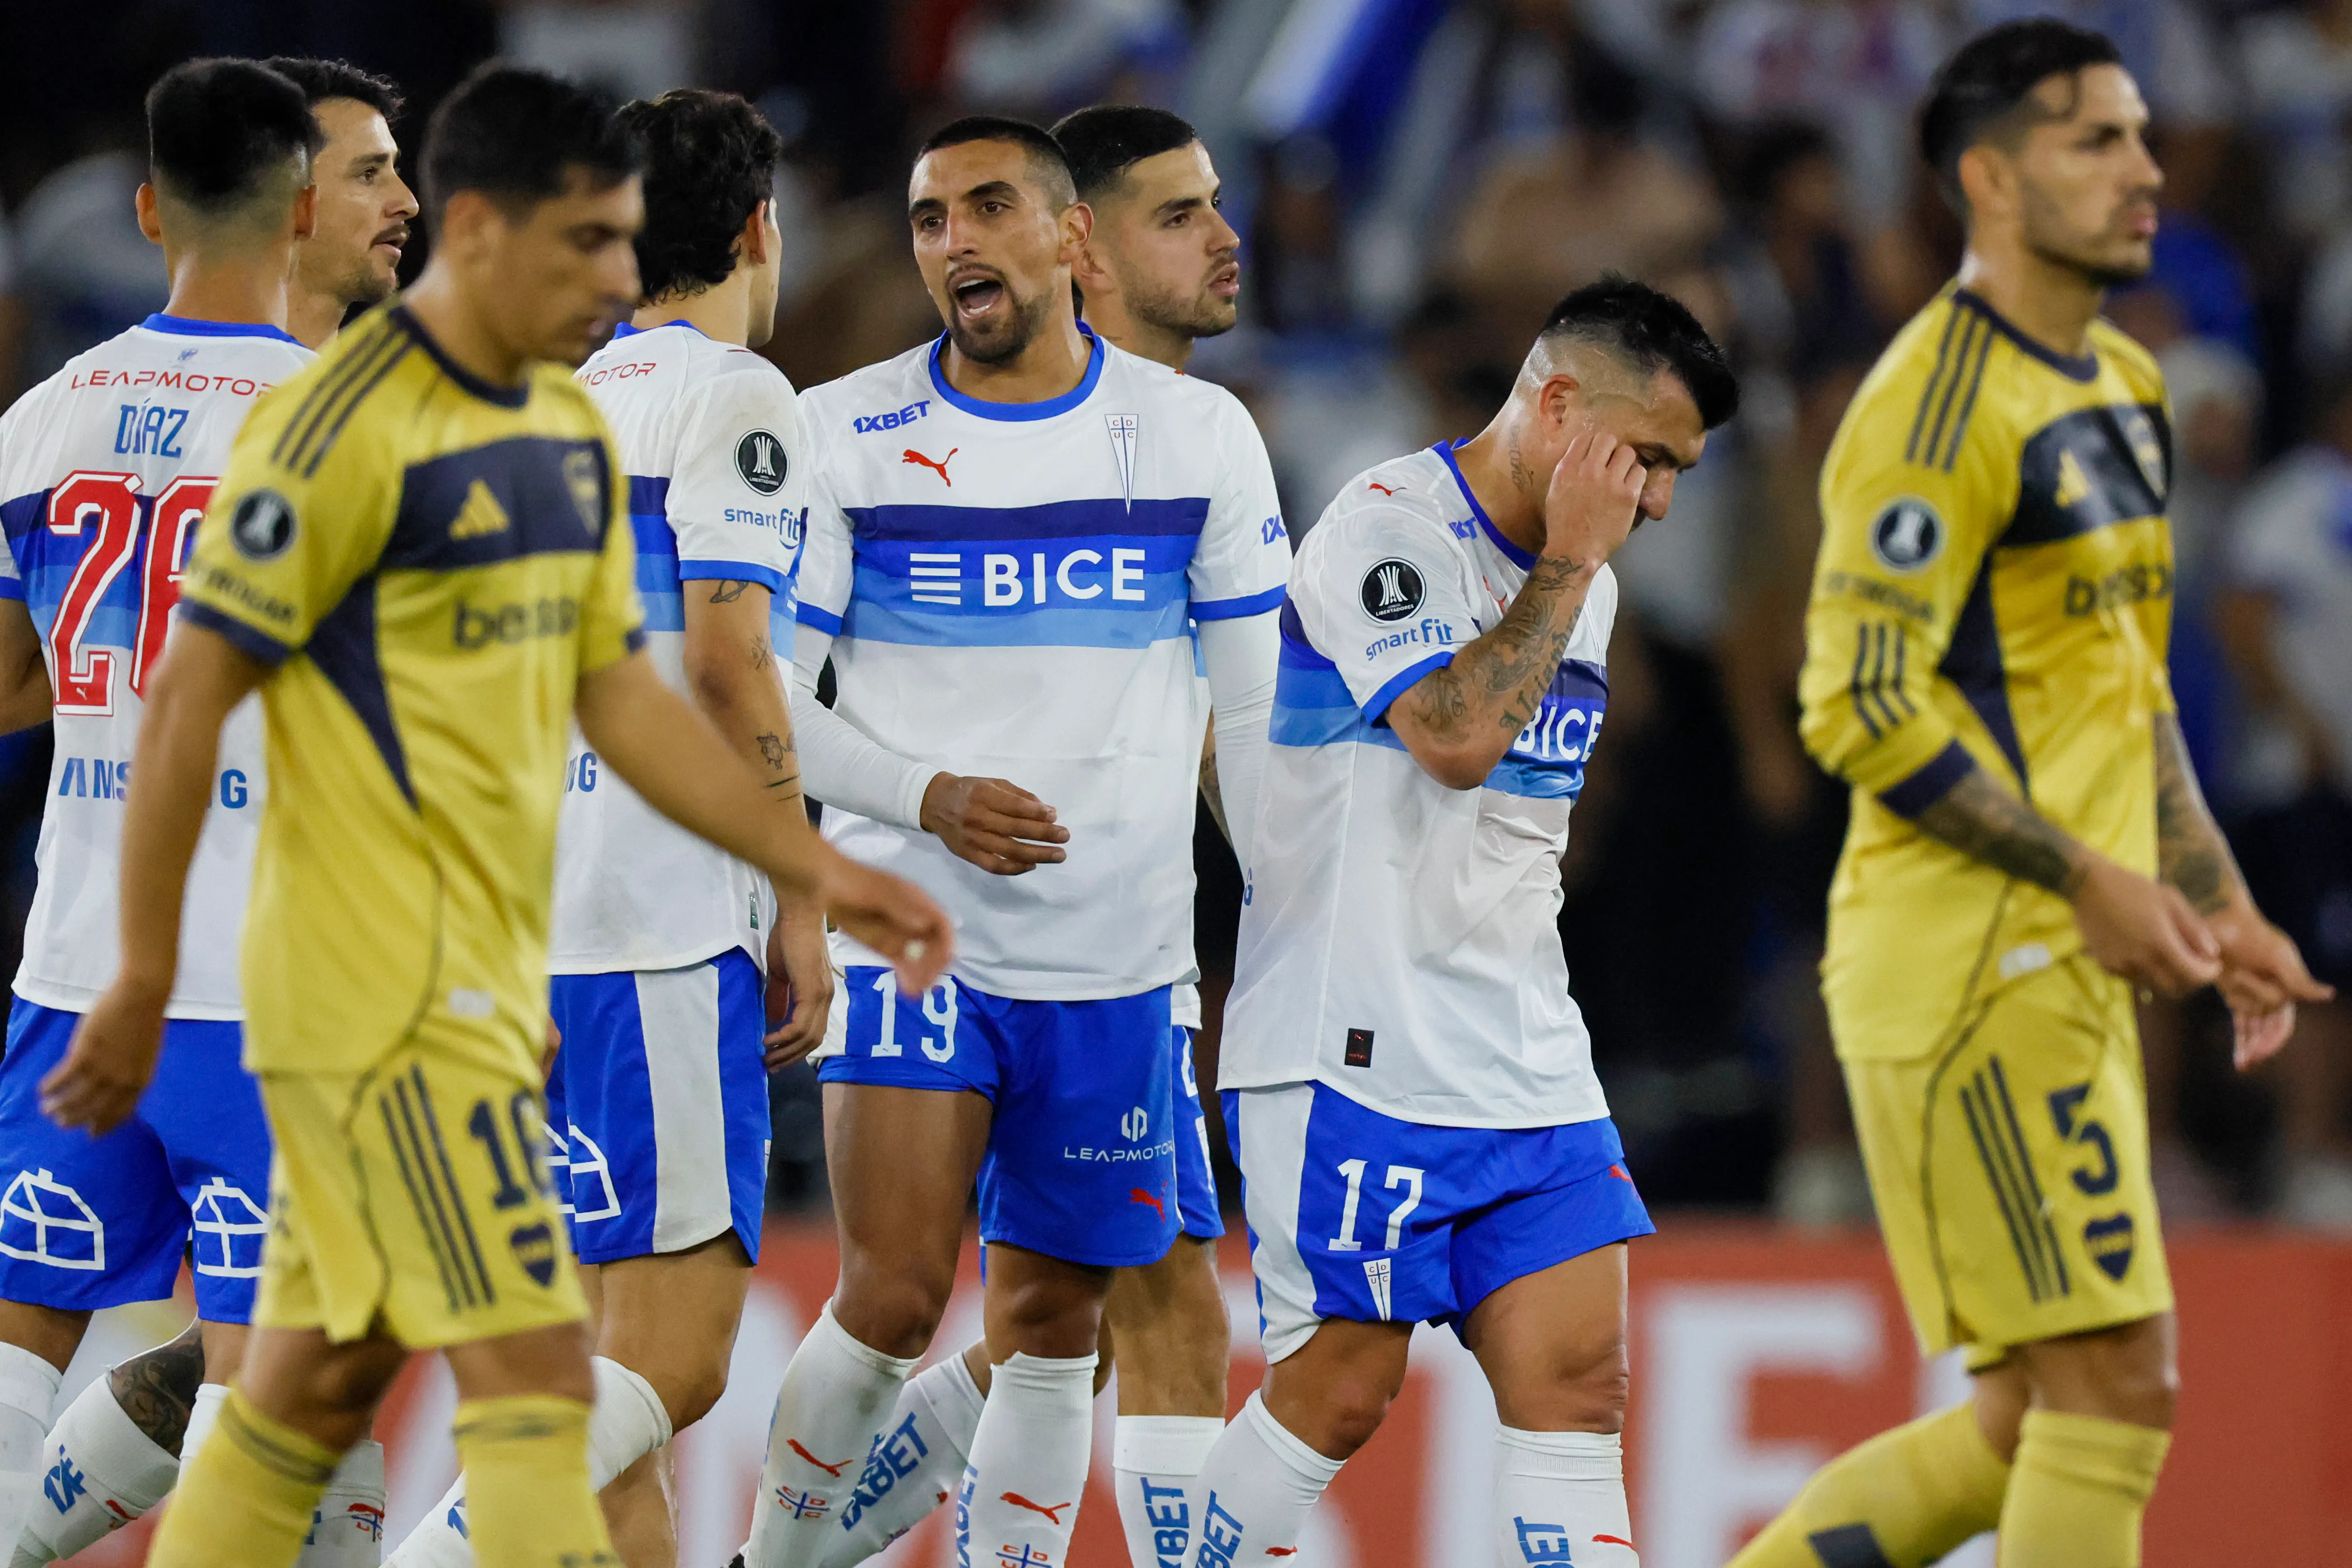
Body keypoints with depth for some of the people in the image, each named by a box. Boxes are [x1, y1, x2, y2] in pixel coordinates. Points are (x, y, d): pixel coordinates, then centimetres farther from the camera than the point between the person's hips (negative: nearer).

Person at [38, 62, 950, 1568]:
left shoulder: (572, 434, 13)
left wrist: (815, 865, 11)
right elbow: (192, 691, -13)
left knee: (315, 1388, 12)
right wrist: (145, 979, -13)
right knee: (533, 1374, -12)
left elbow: (618, 693, 19)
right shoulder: (346, 427, -14)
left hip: (482, 986, 9)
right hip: (385, 992, -9)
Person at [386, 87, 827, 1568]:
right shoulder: (734, 394, -5)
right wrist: (800, 901, -9)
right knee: (671, 1365, -11)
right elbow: (725, 657, -14)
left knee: (604, 1357, 11)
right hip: (654, 935, -9)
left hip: (509, 933, 9)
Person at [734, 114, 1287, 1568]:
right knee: (893, 1298, -13)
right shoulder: (843, 437, -1)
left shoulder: (1199, 435, 4)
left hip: (1116, 956, 2)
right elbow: (765, 700, 1)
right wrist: (927, 799, -15)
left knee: (1054, 1324, 7)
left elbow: (1262, 707, 9)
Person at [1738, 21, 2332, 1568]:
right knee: (2118, 1389, -11)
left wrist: (2220, 909, 16)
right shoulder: (1942, 402, -13)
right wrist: (2088, 877, -19)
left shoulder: (2119, 389, 17)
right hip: (1967, 961, -9)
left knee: (2039, 1421, 10)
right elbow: (1862, 701, -19)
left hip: (2064, 972, 9)